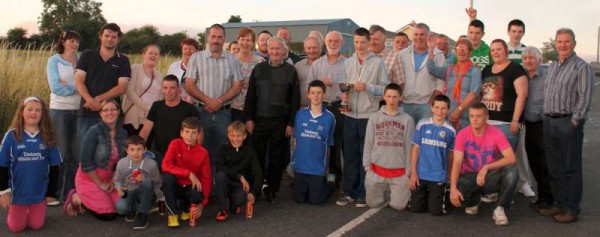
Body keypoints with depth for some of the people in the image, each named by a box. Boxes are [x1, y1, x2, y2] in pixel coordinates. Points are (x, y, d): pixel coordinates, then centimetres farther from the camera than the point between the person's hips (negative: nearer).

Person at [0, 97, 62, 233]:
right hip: (18, 191, -1)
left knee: (36, 225, 6)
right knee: (16, 227, 7)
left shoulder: (47, 137, -4)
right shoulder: (12, 135, -9)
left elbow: (54, 167, 2)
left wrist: (51, 192, 2)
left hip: (39, 192, 1)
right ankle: (12, 210, 38)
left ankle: (32, 211, 38)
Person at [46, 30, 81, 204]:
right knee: (60, 154, -1)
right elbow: (56, 88, -10)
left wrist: (67, 85, -11)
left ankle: (71, 192, 16)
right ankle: (52, 193, 9)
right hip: (60, 111, -3)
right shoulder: (54, 61, 0)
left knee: (76, 154, 6)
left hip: (79, 111, 3)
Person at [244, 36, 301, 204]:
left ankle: (272, 190, 18)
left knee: (277, 157, 5)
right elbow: (250, 95, 5)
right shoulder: (259, 68, 5)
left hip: (280, 122, -1)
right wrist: (249, 118, -1)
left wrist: (291, 123, -5)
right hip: (259, 119, 1)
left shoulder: (290, 71, 1)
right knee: (257, 156, 7)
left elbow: (295, 99, -1)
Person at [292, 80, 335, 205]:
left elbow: (328, 144, 0)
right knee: (299, 199, 10)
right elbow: (296, 139, 8)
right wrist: (294, 160, 7)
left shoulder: (329, 117, -6)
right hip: (300, 165, 2)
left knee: (315, 201, 4)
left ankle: (330, 183, 31)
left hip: (318, 167, -2)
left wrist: (327, 167, 3)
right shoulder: (300, 114, -1)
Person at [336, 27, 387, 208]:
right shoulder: (347, 62, 11)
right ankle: (349, 191, 16)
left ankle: (364, 193, 12)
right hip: (350, 114, 3)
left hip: (369, 115, -3)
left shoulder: (377, 63, 1)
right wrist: (344, 93, -9)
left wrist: (367, 87, -17)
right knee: (350, 154, 7)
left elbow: (384, 88, -2)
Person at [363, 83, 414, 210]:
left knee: (398, 205, -2)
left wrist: (408, 171, -3)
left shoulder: (407, 119, -3)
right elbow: (368, 144, 3)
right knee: (373, 203, 7)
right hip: (377, 168, 1)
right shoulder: (374, 117, 1)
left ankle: (394, 191, 30)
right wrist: (367, 166, -1)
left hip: (399, 171, -1)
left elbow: (409, 147, -1)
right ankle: (385, 191, 37)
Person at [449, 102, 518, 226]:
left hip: (490, 177, 0)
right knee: (456, 196, -31)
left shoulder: (496, 133, -11)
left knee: (512, 171, -32)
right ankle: (473, 201, 10)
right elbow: (457, 163, -17)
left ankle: (500, 209, -11)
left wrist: (486, 167, -29)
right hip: (469, 176, 0)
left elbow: (511, 159, -20)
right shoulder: (462, 134, -10)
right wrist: (453, 188, -30)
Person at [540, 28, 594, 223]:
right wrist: (547, 117, 13)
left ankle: (572, 210, 8)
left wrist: (575, 121, -14)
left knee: (571, 168, 0)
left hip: (569, 123, -7)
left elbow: (585, 98, -12)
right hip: (549, 121, 7)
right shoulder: (552, 67, 16)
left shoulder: (582, 67, -7)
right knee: (554, 167, 12)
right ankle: (559, 204, 23)